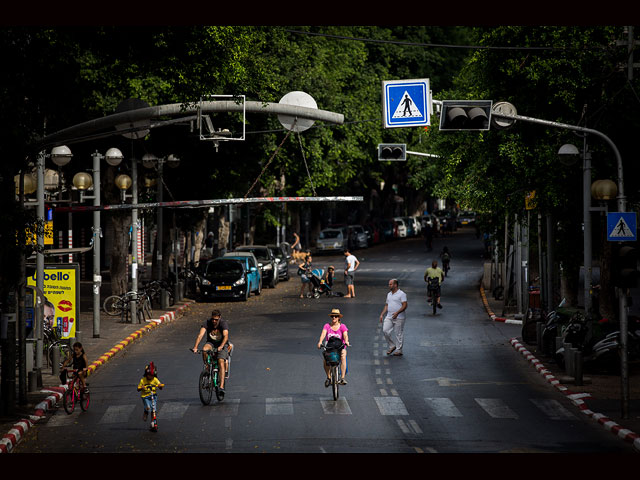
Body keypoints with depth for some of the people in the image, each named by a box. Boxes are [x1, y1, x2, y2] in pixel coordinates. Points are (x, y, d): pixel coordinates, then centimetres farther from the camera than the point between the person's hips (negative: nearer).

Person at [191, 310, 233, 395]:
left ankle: (221, 387, -27)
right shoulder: (207, 323, -16)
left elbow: (225, 336, -35)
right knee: (204, 350, -33)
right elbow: (200, 335, -26)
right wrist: (195, 347, -40)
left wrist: (221, 346, -53)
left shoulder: (223, 323, -21)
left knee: (221, 363, -22)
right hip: (211, 343, 2)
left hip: (222, 344, -2)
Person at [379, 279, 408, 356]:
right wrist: (382, 314, 12)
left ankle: (399, 351, 5)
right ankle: (392, 346, 10)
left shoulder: (401, 294, -7)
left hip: (399, 318, -7)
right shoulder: (389, 294, 17)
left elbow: (404, 306, -14)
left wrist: (397, 313, -25)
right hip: (389, 317, 7)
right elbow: (386, 306, 23)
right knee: (385, 330, -6)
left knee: (399, 334, -2)